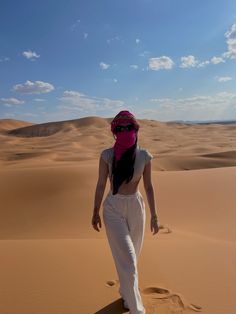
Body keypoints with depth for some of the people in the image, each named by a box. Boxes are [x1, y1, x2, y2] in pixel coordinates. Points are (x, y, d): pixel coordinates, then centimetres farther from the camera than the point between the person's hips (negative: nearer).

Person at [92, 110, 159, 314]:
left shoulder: (144, 156, -7)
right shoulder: (107, 155, -10)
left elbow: (148, 187, 1)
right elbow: (100, 185, -1)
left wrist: (154, 215, 4)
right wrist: (95, 213, 5)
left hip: (136, 207, 2)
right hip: (113, 208, -2)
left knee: (130, 257, 18)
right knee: (127, 260, -3)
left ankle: (125, 293, 46)